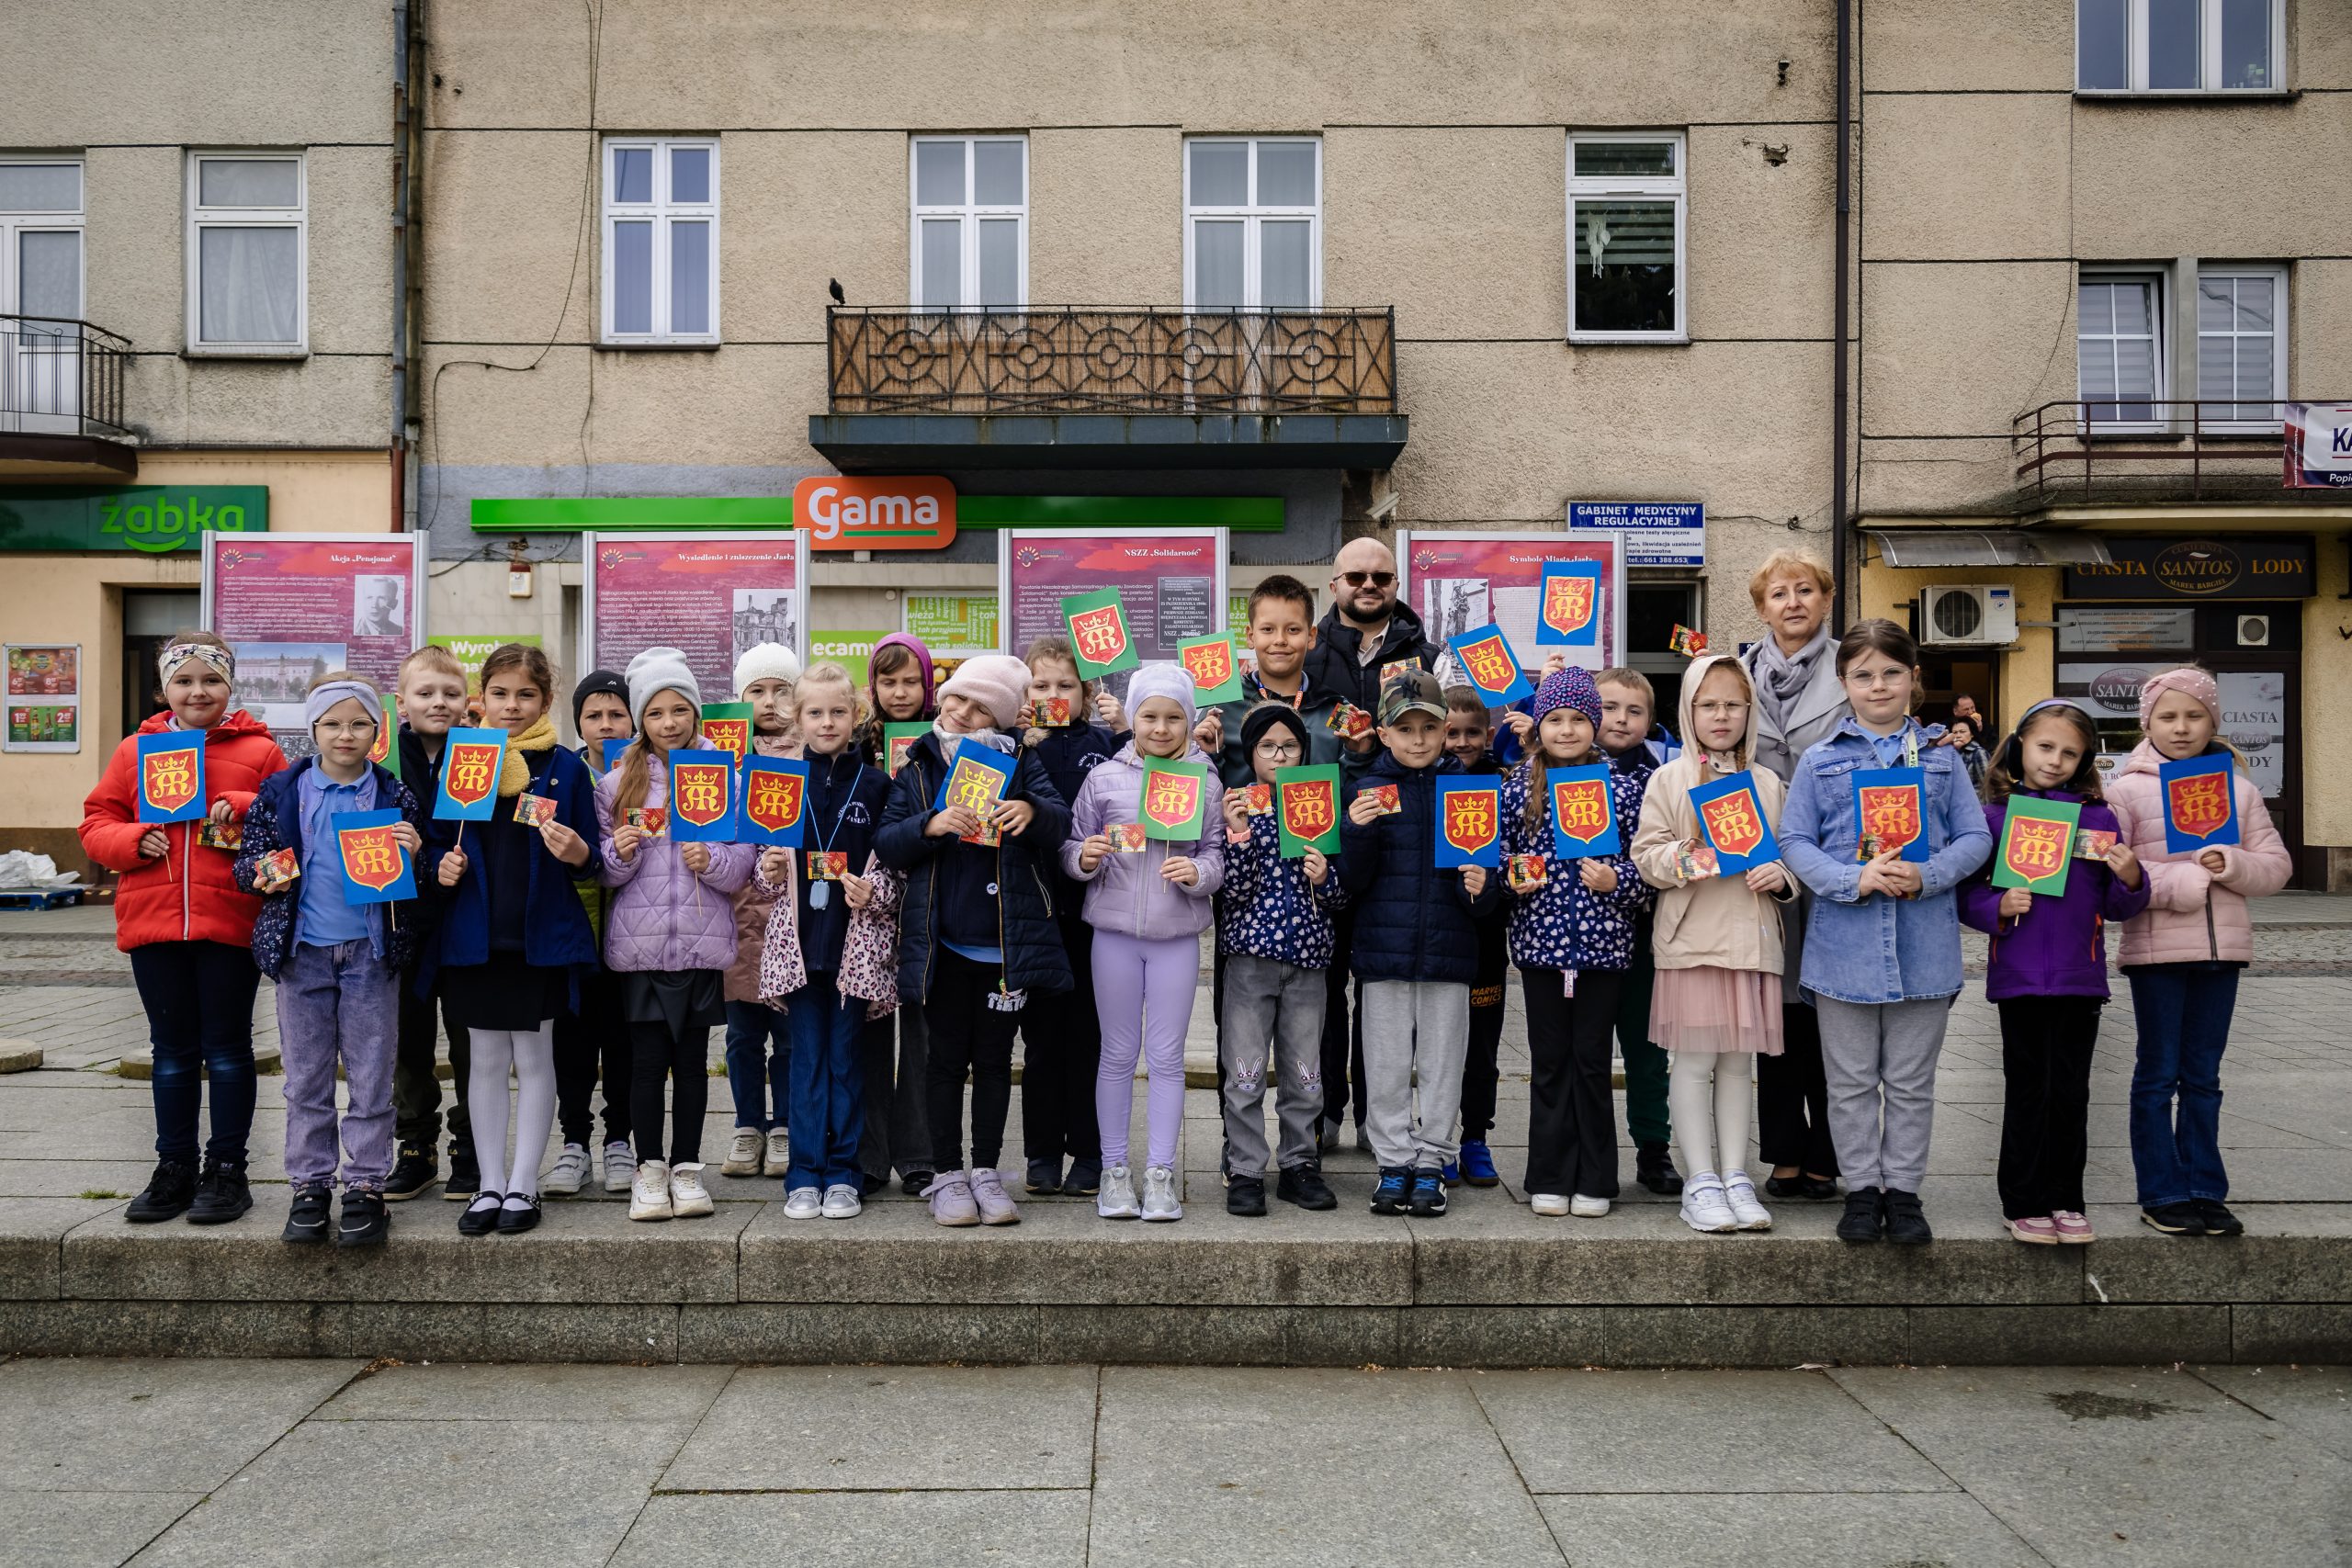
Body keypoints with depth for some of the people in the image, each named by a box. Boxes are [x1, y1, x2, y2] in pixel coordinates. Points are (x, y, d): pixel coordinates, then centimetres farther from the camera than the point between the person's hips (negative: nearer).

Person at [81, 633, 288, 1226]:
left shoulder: (259, 750, 0)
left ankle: (227, 1170, 16)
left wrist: (243, 807, -17)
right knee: (173, 1050, 13)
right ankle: (174, 1169, 23)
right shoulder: (136, 750, 8)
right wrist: (132, 840, -9)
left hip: (231, 922, -3)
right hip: (153, 922, 3)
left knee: (228, 1048, 6)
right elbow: (96, 823, 11)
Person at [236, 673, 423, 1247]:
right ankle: (309, 1185, 20)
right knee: (305, 1077, 9)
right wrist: (264, 874, -15)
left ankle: (366, 1186, 13)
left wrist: (412, 856, -15)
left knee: (371, 1077, 4)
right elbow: (246, 861, 6)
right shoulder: (282, 791, 2)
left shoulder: (394, 796, 1)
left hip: (371, 952, -1)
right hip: (301, 951, 1)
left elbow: (416, 879, 6)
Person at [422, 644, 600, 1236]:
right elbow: (437, 841, 12)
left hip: (541, 936, -2)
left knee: (534, 1059, 6)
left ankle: (522, 1185, 16)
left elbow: (591, 857, 1)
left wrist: (577, 851, -20)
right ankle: (489, 1185, 19)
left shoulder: (565, 767, -1)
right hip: (475, 936, 2)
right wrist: (441, 867, -9)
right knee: (486, 1061, 10)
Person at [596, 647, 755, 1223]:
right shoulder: (618, 782, 6)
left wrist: (712, 860, -16)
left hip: (701, 943, 0)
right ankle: (649, 1168, 16)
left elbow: (744, 859, 3)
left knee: (692, 1060, 7)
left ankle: (687, 1167, 18)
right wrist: (620, 853, -13)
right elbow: (603, 869, 7)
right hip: (640, 943, 0)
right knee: (647, 1061, 3)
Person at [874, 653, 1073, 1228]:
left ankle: (985, 1170, 19)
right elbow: (886, 846, 0)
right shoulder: (916, 770, 8)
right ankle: (947, 1173, 17)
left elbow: (1060, 822, -6)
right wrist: (930, 825, -19)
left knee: (994, 1058, 9)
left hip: (1007, 941, 0)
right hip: (942, 943, 0)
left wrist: (1032, 811, -28)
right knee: (946, 1058, 7)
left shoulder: (1019, 764, 5)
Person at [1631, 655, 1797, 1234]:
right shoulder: (1669, 779, 3)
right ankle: (1701, 1182, 6)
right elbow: (1646, 852, -1)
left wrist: (1781, 875, -4)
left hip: (1752, 937, 3)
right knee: (1695, 1057, -2)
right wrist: (1680, 860, -21)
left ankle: (1735, 1177, 16)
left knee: (1739, 1060, 9)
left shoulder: (1768, 784, 14)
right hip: (1692, 937, -3)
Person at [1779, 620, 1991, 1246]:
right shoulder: (1819, 760, 3)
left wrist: (1926, 876, -14)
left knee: (1911, 1081, 10)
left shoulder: (1942, 757, 7)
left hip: (1924, 944, 1)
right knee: (1852, 1081, 9)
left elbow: (1975, 837, 4)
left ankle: (1902, 1189, 23)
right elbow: (1795, 843, -2)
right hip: (1845, 943, -1)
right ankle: (1861, 1189, 21)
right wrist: (1856, 879, -17)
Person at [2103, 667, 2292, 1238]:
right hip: (2156, 949, -4)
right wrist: (2182, 882, -16)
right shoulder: (2127, 788, -3)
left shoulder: (2239, 789, 10)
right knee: (2158, 1074, 4)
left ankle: (2205, 1190, 20)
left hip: (2222, 949, 4)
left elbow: (2276, 866, 6)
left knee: (2203, 1076, 12)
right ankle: (2162, 1194, 12)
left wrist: (2231, 865, -13)